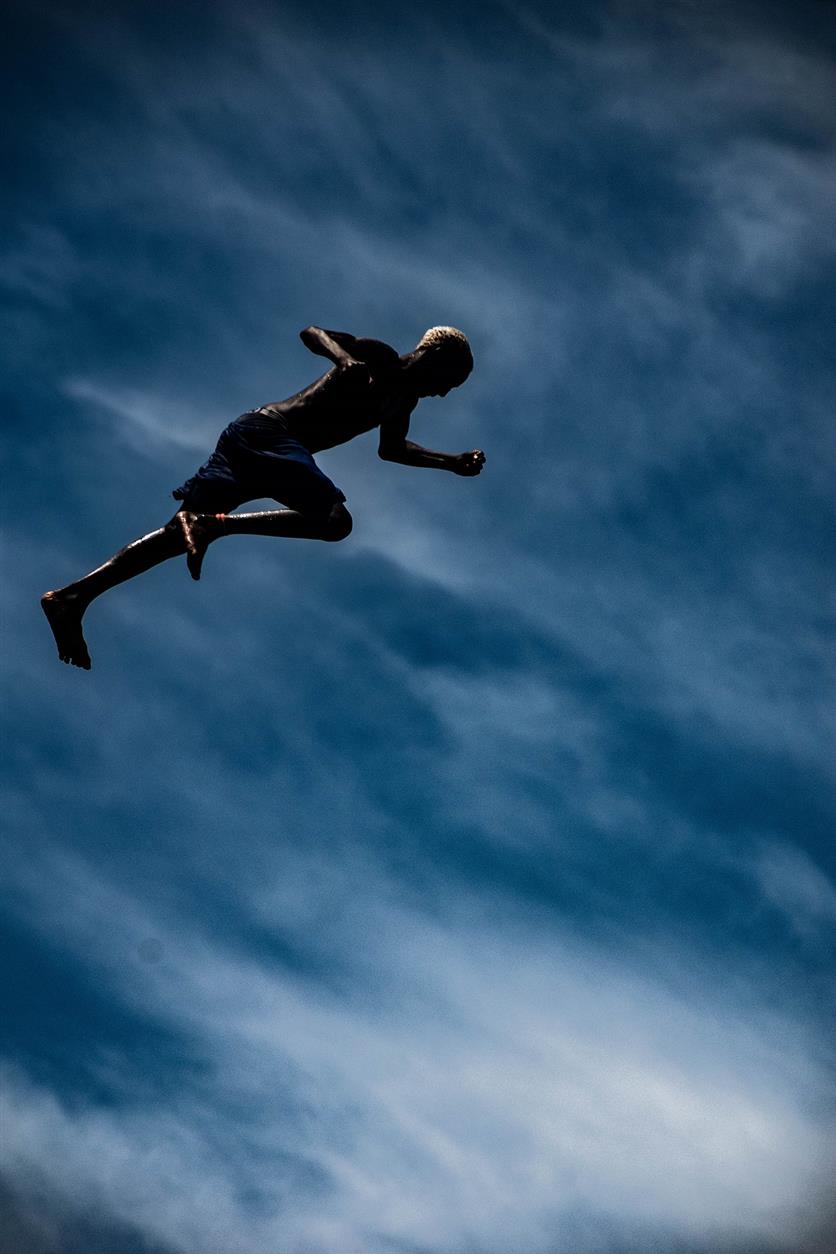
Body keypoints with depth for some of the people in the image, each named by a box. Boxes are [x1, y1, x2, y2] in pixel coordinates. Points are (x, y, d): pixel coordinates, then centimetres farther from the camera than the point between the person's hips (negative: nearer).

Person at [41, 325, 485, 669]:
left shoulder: (403, 398, 26)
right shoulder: (378, 359, 1)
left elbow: (392, 450, 41)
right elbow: (311, 332, -10)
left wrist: (452, 462, 34)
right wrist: (345, 359, -27)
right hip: (270, 432, -9)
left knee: (184, 531, -1)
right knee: (335, 519, -24)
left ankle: (71, 595, -10)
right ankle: (214, 524, -31)